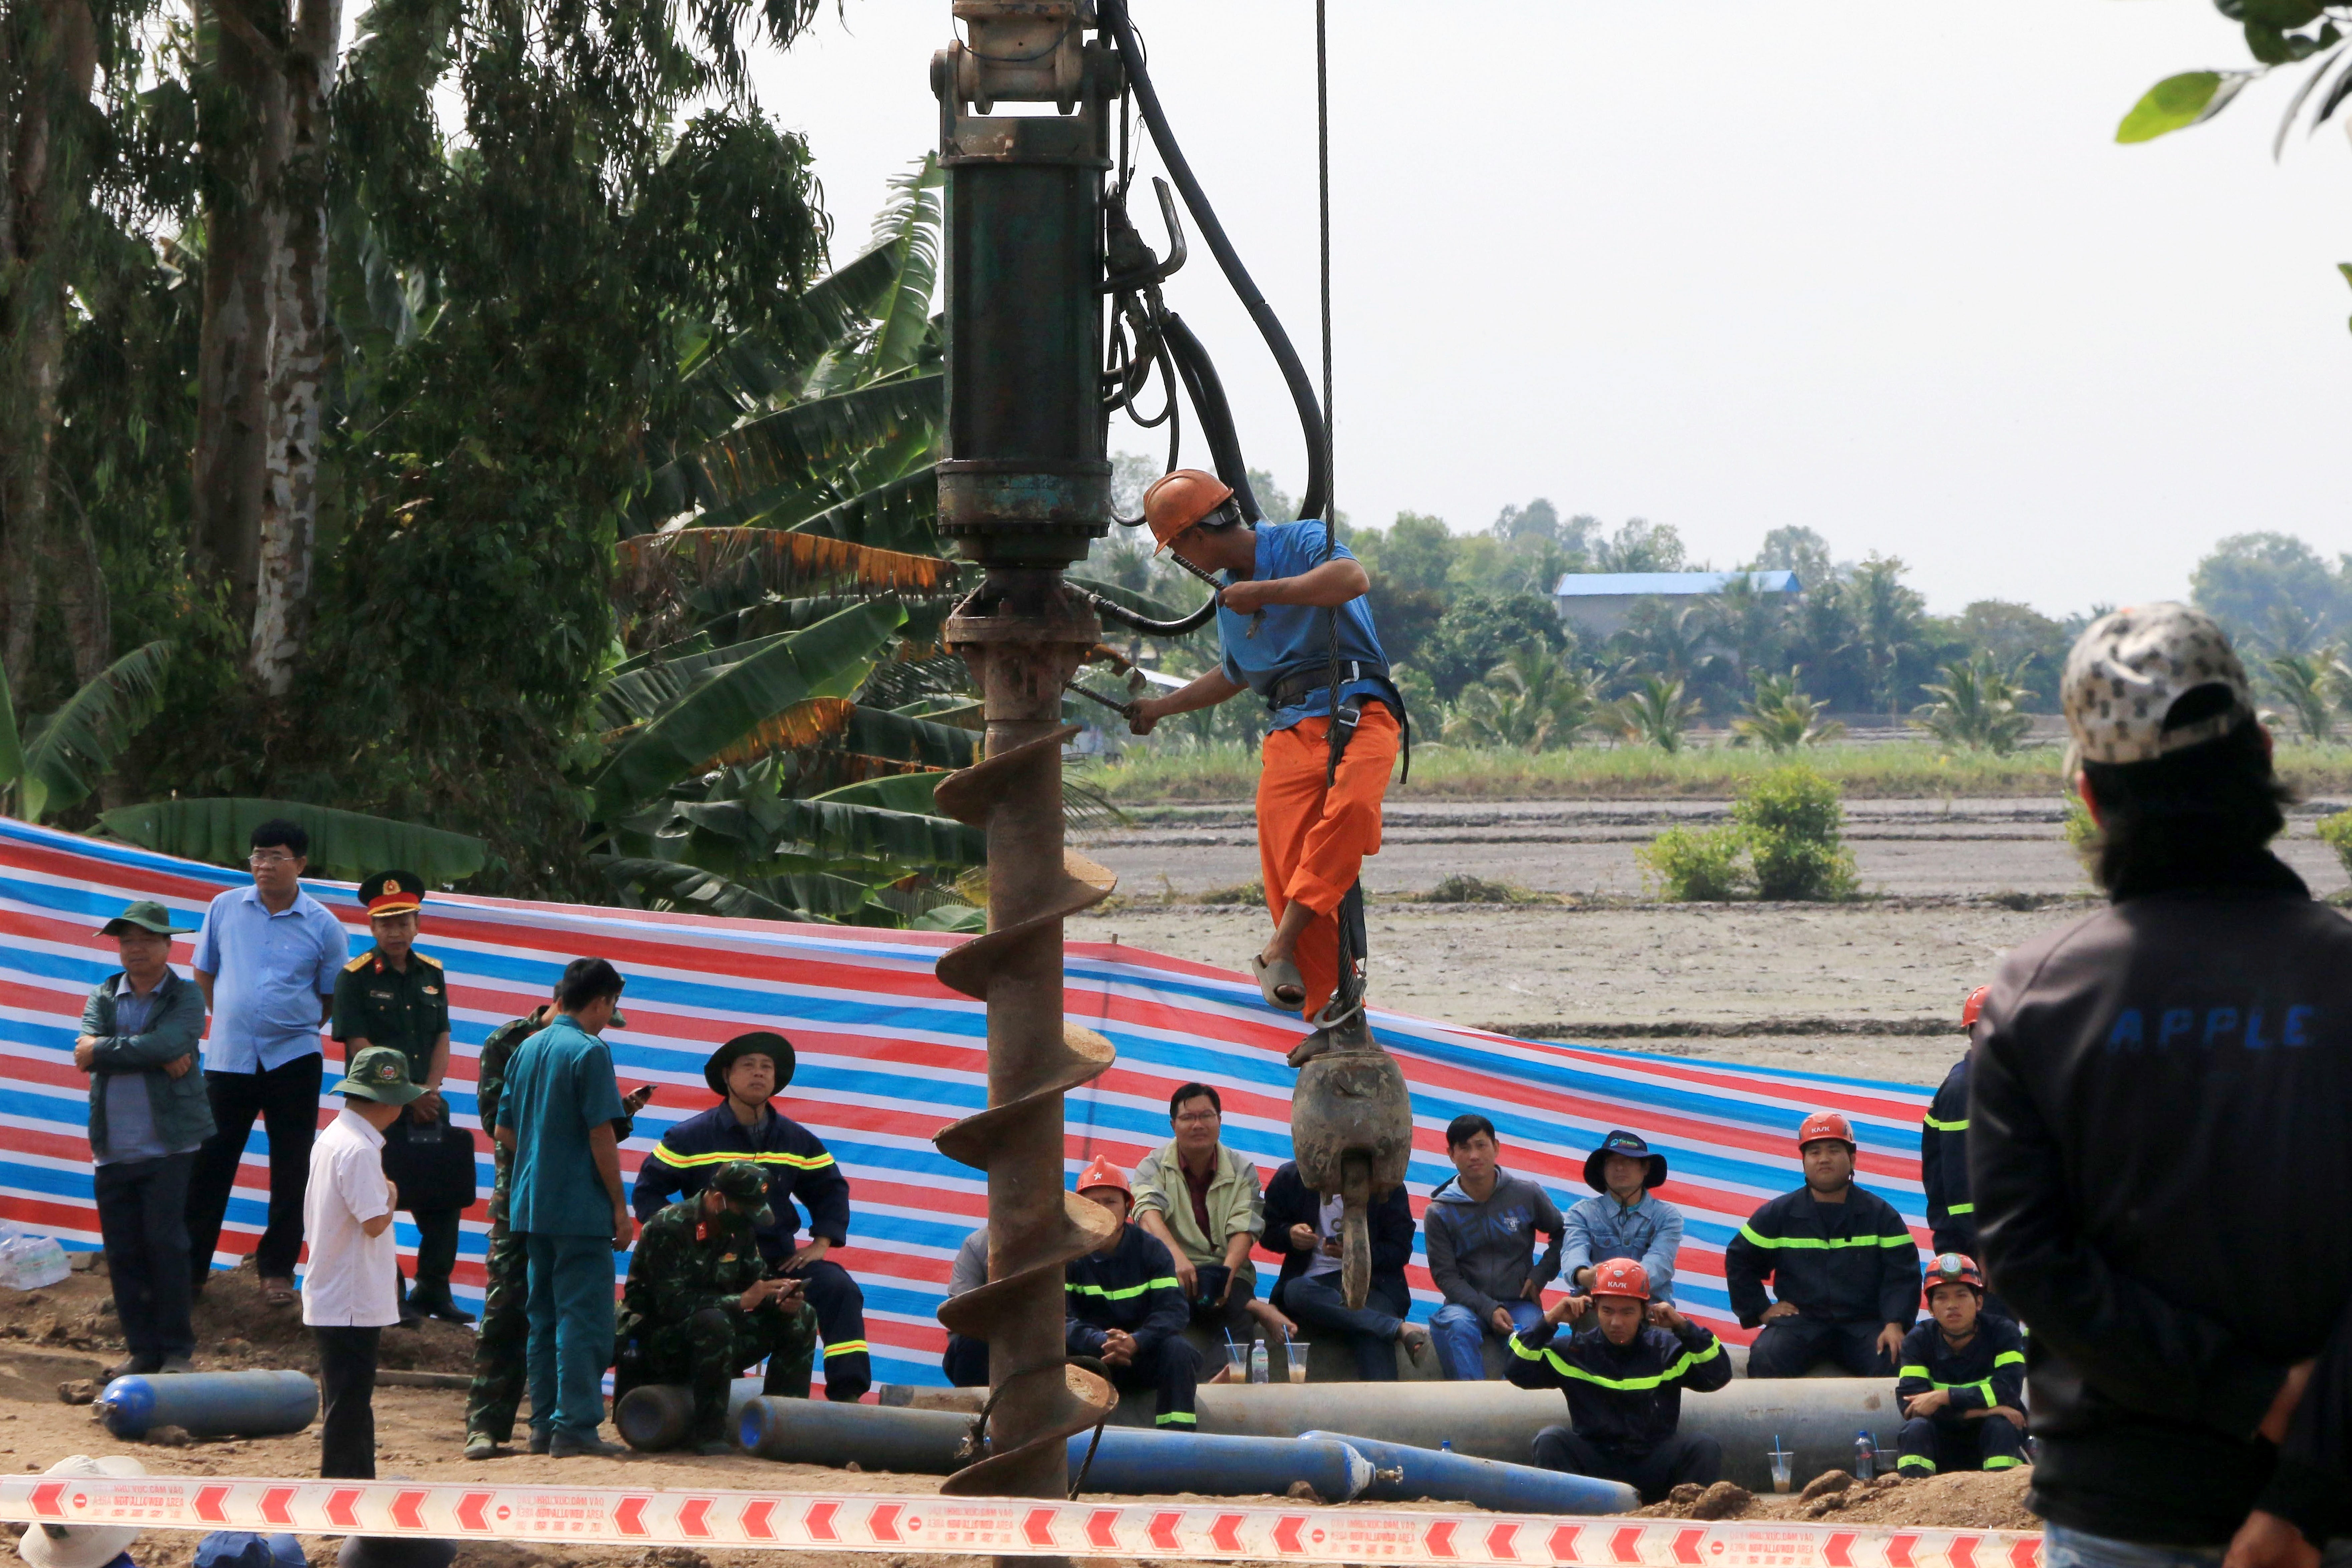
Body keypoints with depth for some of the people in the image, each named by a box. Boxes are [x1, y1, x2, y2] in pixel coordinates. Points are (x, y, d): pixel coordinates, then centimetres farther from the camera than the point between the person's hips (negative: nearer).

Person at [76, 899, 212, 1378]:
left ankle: (177, 1350, 2)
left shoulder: (186, 997, 1)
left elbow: (165, 1044, -19)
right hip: (113, 1149, 4)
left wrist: (101, 1051, -11)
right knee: (123, 1252, 4)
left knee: (166, 1244, -6)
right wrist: (158, 1058, -15)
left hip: (169, 1145, -4)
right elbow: (86, 1052, -6)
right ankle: (141, 1349, 13)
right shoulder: (103, 996, 12)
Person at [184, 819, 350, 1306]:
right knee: (209, 1163, 4)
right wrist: (230, 1020, 10)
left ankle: (277, 1269, 16)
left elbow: (333, 997, 8)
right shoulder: (226, 908, 2)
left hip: (294, 1060, -1)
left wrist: (295, 1026, 2)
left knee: (291, 1170, 4)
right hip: (229, 1059, 1)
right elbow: (203, 974, 14)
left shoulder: (323, 926, -2)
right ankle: (189, 1266, 12)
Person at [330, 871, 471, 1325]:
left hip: (427, 1106, 6)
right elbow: (358, 1046, -11)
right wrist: (407, 1096, -13)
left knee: (444, 1197, 5)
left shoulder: (432, 975, 12)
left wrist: (429, 1090, -7)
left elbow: (442, 1038, 10)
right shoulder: (356, 978, -5)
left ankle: (434, 1291, 15)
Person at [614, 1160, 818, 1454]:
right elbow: (671, 1303, -27)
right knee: (713, 1322, -39)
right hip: (659, 1343, -8)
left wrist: (781, 1301, -17)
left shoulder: (739, 1230, 4)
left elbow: (756, 1282, 7)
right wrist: (741, 1302, -31)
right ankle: (709, 1433, -31)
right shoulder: (669, 1229, -20)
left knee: (801, 1318, -3)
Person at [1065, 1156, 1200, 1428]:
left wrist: (1134, 1342, -35)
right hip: (1089, 1360, -1)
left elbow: (1174, 1310, -15)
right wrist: (1101, 1342, -39)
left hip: (1143, 1357, 1)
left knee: (1176, 1349, -29)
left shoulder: (1150, 1250, -3)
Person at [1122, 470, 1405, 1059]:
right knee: (1288, 874, -10)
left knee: (1350, 806, -38)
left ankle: (1281, 948, -38)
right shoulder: (1229, 598, 25)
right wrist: (1160, 708, 52)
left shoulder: (1301, 543, 0)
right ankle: (1326, 1015, -6)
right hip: (1289, 735, 7)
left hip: (1355, 711, -7)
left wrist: (1267, 593, -20)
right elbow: (1233, 676, 43)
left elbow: (1353, 578, -23)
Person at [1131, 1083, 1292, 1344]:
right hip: (1172, 1273, 0)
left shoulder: (1242, 1170, 11)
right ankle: (1255, 1308, -27)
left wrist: (1228, 1272, -25)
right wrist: (1177, 1258, -35)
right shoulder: (1154, 1166, 6)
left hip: (1228, 1273, 0)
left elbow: (1244, 1230, -3)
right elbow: (1148, 1214, -15)